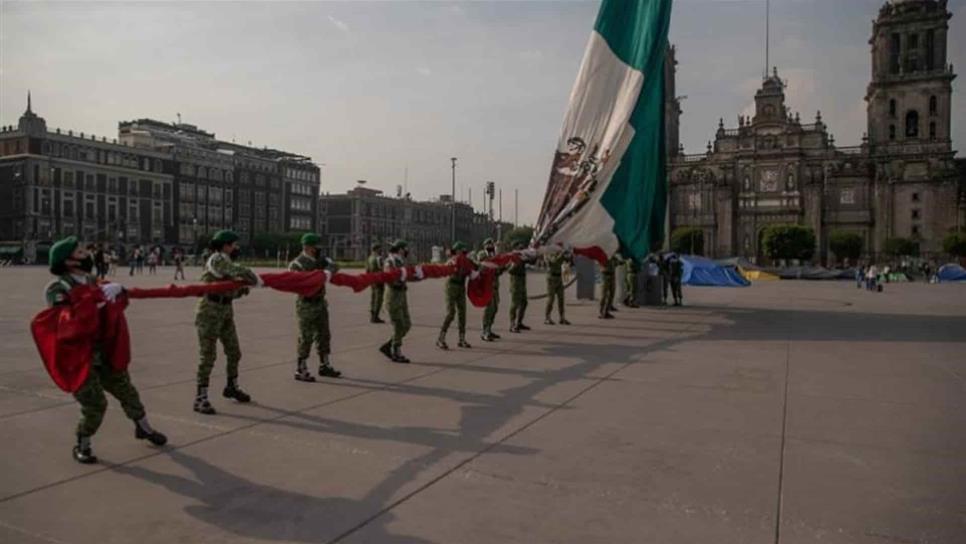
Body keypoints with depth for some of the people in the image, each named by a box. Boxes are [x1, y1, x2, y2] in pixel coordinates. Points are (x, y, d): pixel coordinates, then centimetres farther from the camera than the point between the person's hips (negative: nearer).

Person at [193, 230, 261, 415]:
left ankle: (232, 387, 33)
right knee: (207, 356, -7)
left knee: (234, 352, 15)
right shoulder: (216, 259, -13)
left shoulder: (226, 262, 14)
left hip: (226, 311, 9)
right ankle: (200, 398, 0)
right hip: (210, 312, -9)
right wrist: (257, 281, -17)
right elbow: (239, 271, -29)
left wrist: (242, 288, -3)